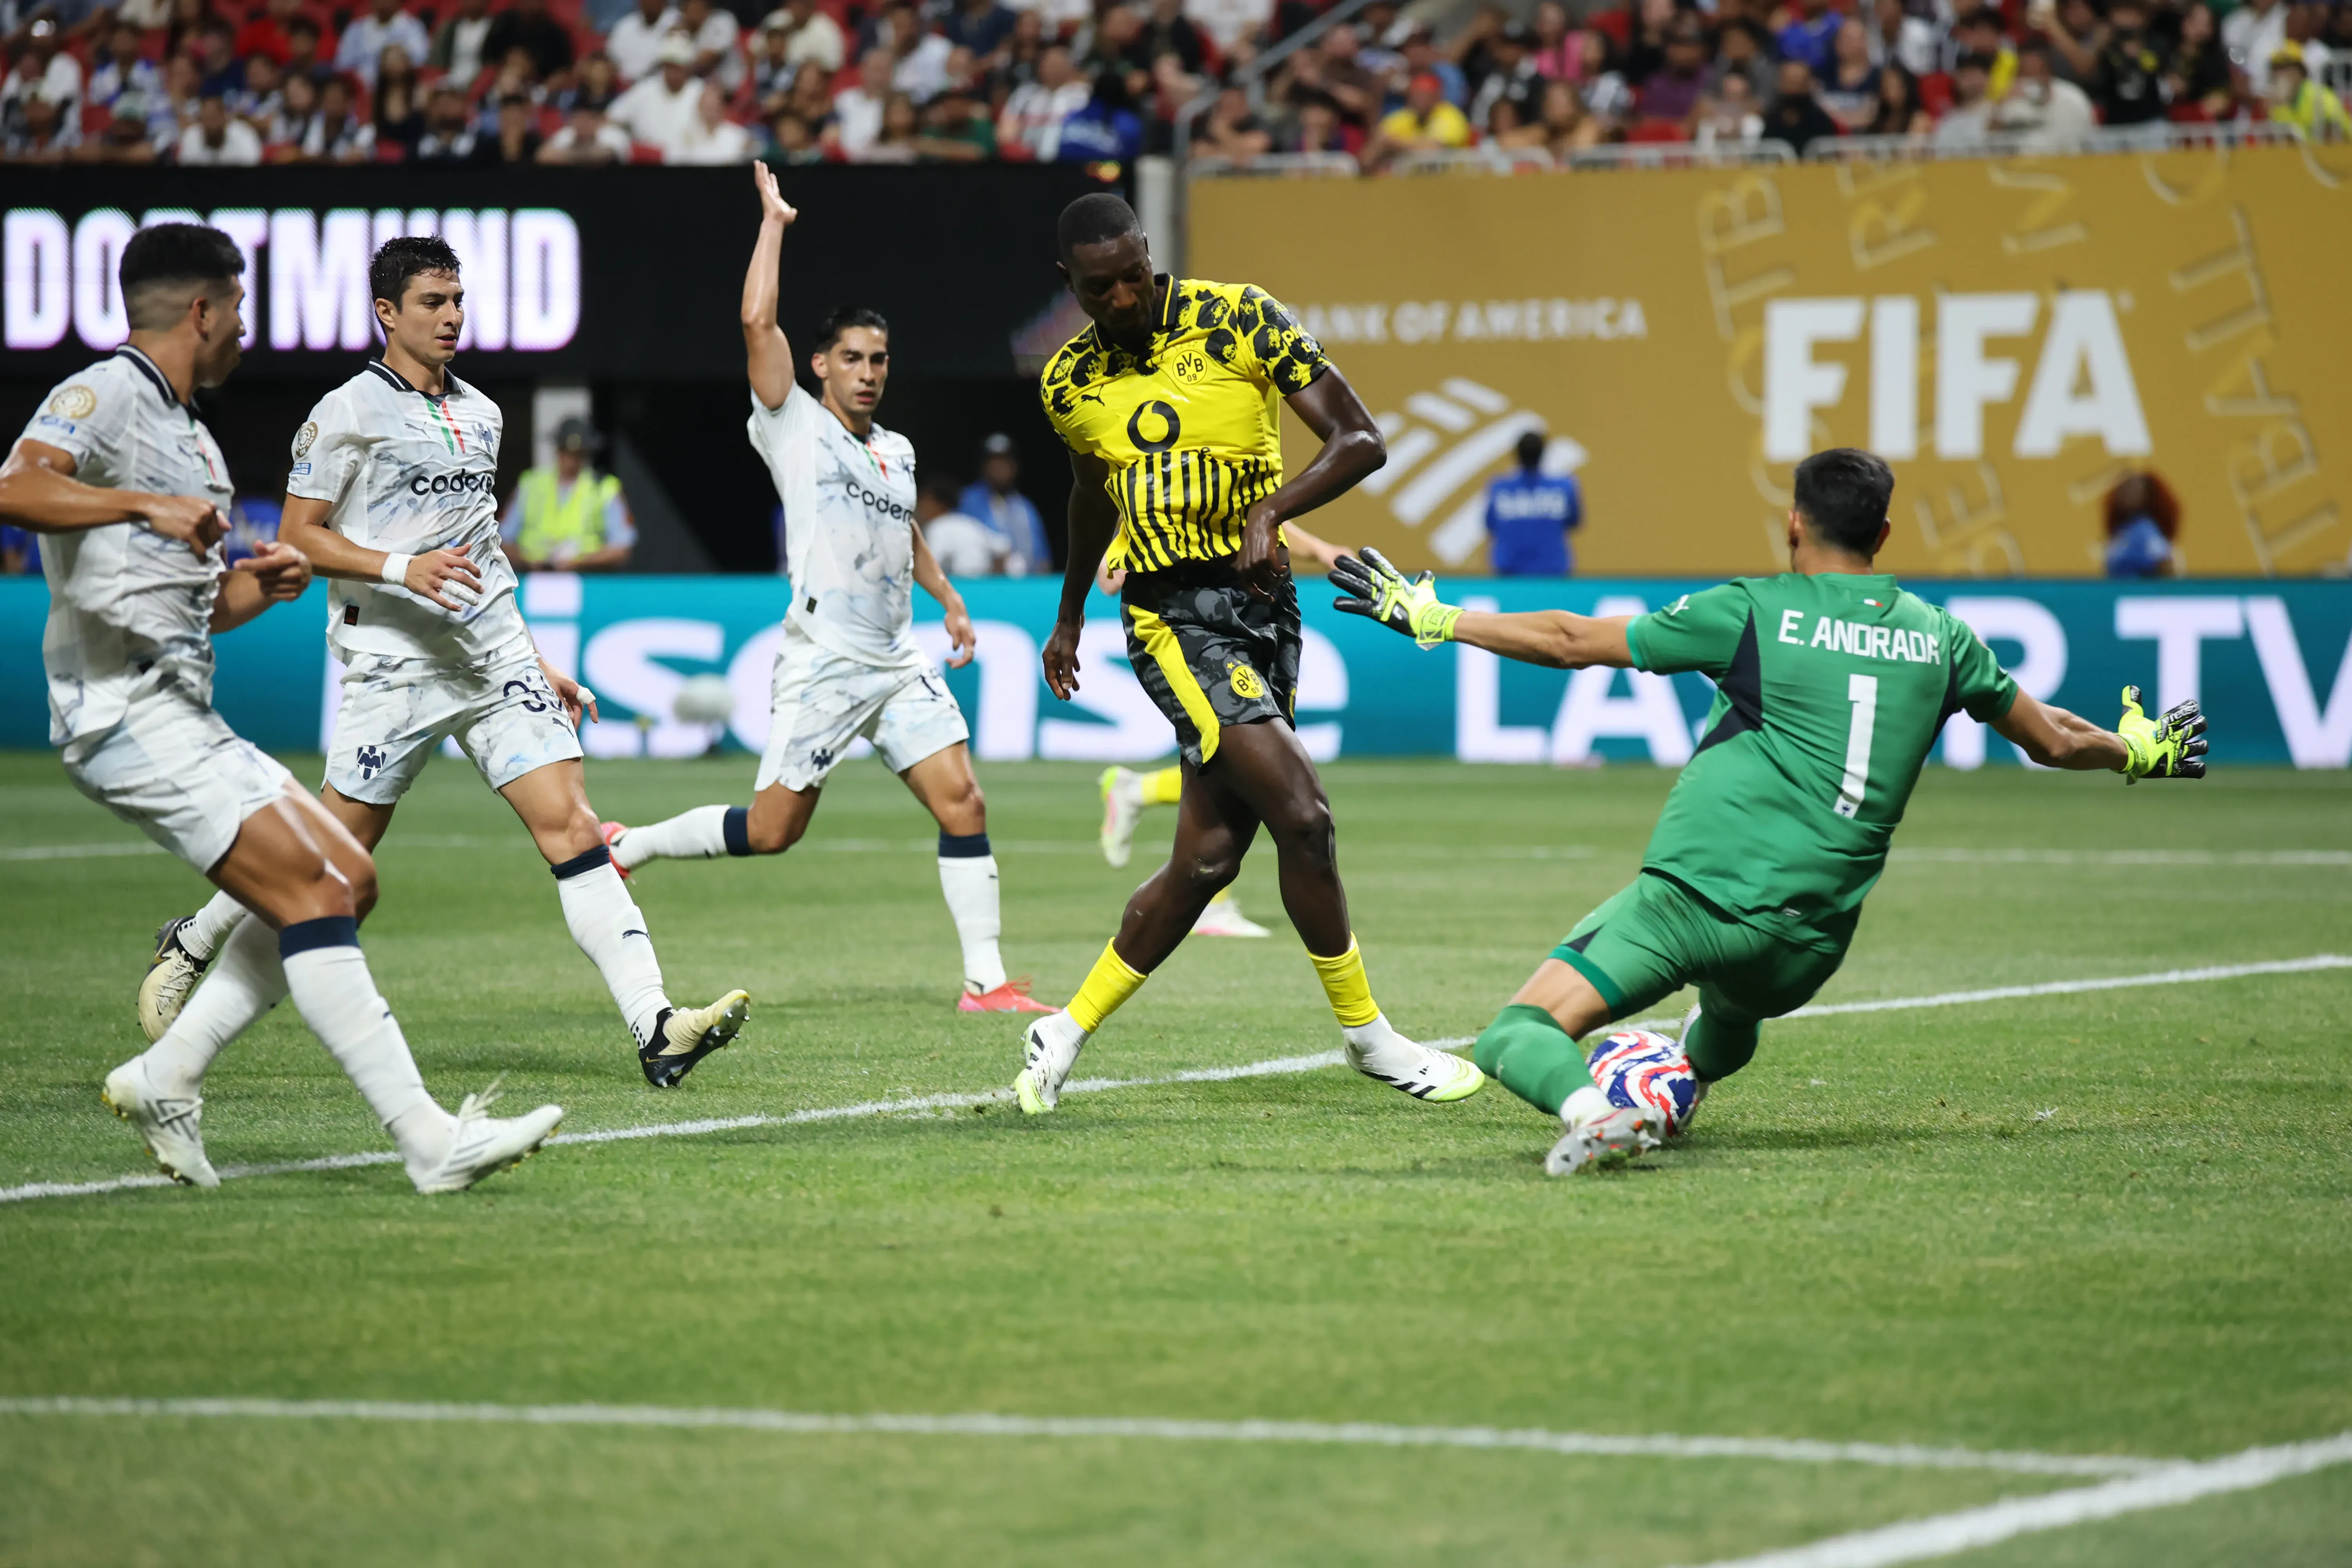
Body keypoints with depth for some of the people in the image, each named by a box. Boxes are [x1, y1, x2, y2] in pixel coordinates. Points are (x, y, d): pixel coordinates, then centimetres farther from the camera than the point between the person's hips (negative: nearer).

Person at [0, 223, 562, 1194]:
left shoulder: (192, 438, 23)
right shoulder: (104, 395, -6)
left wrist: (268, 586, 11)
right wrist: (147, 505, -33)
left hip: (186, 719, 10)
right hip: (127, 711, -10)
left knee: (348, 879, 7)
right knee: (313, 894, -17)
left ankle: (165, 1079, 11)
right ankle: (428, 1141, -20)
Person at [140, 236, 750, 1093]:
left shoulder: (480, 413, 17)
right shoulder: (349, 412, -4)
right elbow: (298, 535, -6)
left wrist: (536, 662, 22)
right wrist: (400, 566, -20)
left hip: (497, 659, 5)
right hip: (395, 665, -5)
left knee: (572, 824, -10)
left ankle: (655, 1029, -19)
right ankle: (189, 946, 29)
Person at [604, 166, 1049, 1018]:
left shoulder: (897, 452, 16)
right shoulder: (796, 427, -2)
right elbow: (757, 322, -14)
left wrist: (949, 598, 28)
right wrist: (773, 221, -8)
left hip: (901, 661, 6)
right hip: (823, 660, -6)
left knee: (961, 802, -6)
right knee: (773, 831, -3)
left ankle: (986, 981, -3)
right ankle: (626, 845, 20)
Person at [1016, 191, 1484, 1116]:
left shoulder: (1237, 318, -5)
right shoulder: (1069, 384, 3)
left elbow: (1361, 442, -7)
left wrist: (1272, 511, -23)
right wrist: (1070, 617, 36)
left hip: (1263, 601, 2)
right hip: (1170, 615, -1)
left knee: (1209, 856, 0)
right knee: (1301, 815, -18)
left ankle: (1068, 1033, 18)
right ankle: (1366, 1034, -3)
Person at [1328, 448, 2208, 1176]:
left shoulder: (1754, 612, 1)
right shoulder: (1938, 637, 11)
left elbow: (1570, 642, 5)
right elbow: (2053, 740, 26)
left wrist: (1431, 618, 16)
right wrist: (2141, 751, 47)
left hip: (1696, 891, -5)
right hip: (1811, 945, 5)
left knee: (1523, 1032, -13)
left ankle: (1589, 1109, -38)